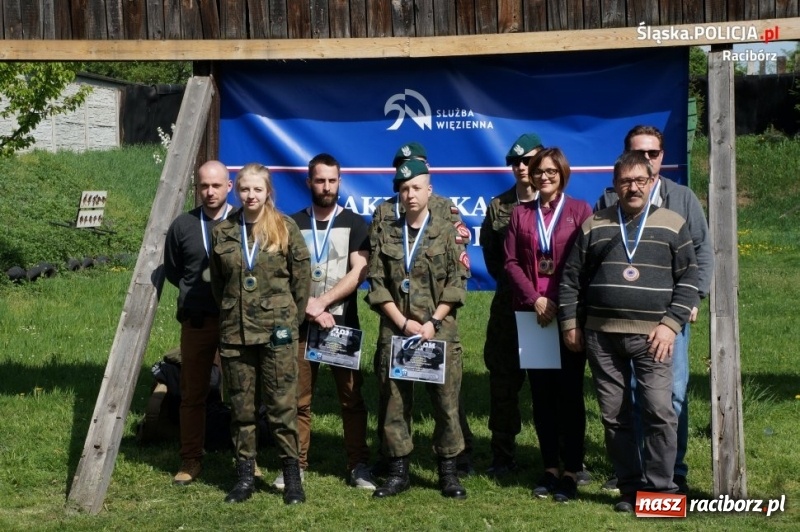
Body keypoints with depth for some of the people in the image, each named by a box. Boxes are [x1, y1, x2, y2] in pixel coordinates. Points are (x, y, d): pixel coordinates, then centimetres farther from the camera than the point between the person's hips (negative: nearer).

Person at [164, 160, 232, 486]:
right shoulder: (183, 225, 4)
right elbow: (171, 269, 17)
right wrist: (194, 288, 8)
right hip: (196, 321, 2)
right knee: (192, 393, 8)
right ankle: (191, 460, 17)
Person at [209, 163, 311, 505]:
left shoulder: (285, 228, -2)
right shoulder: (223, 232, 5)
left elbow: (302, 277, 1)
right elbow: (217, 282, 15)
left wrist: (292, 318, 3)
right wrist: (231, 312, 12)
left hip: (276, 330, -3)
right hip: (234, 332, 3)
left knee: (282, 405, -1)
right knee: (240, 407, 8)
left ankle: (292, 476, 9)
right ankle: (245, 476, 18)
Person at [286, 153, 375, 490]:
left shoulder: (354, 224, 6)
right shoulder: (293, 224, 8)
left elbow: (359, 271, -5)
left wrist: (321, 302, -12)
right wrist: (310, 309, -10)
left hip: (343, 323, -1)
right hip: (301, 323, 1)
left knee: (351, 397, 0)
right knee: (299, 399, 2)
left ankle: (358, 466, 5)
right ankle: (296, 466, 9)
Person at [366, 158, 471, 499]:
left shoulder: (446, 233, 4)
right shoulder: (386, 236, 9)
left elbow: (457, 282, -1)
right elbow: (377, 285, 4)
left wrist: (433, 322, -10)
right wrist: (403, 323, -7)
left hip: (440, 332, -2)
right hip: (395, 332, 2)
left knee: (446, 402, 0)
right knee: (394, 402, 4)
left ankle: (448, 472, 10)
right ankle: (398, 471, 13)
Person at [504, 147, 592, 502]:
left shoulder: (579, 210, 2)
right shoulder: (521, 214, 11)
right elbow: (511, 262, 5)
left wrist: (561, 305, -12)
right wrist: (535, 300, -8)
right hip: (532, 314, 3)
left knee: (570, 393, -2)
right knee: (541, 394, 6)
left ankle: (571, 472, 3)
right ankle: (550, 469, 13)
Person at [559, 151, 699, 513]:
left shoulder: (672, 225, 6)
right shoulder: (594, 226, 10)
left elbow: (688, 278, 4)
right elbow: (571, 278, 14)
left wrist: (671, 324, -6)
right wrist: (570, 323, 7)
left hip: (651, 336, -2)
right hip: (601, 336, 2)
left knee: (659, 411, -11)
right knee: (614, 416, 5)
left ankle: (659, 489, -1)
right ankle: (630, 488, 15)